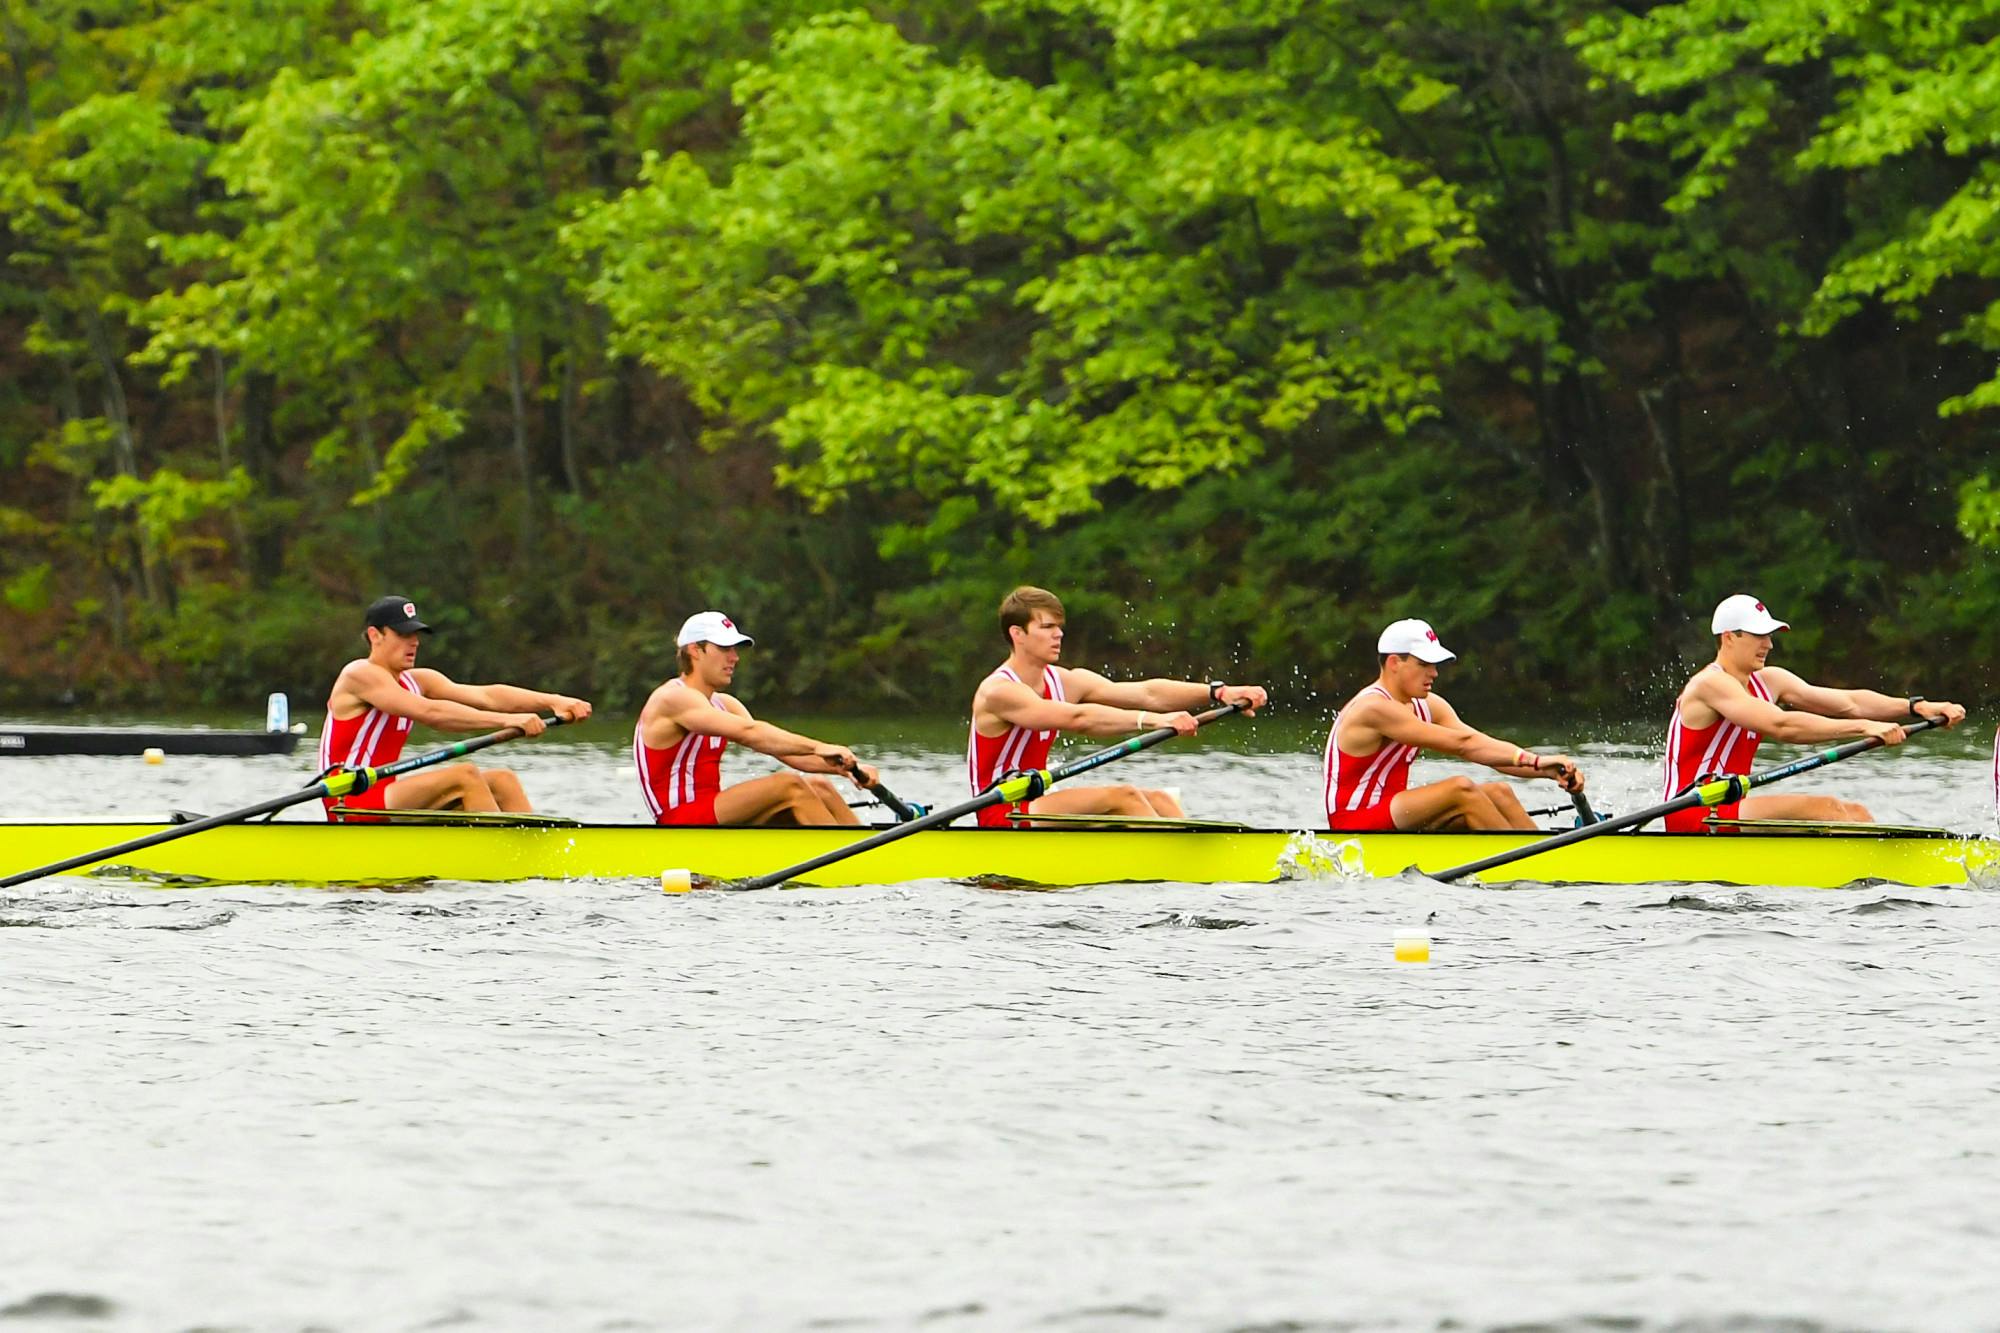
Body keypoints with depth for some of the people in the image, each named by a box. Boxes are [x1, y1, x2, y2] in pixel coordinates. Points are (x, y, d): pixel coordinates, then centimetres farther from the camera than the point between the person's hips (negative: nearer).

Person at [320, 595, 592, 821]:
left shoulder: (415, 682, 13)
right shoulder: (359, 675, -12)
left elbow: (485, 695, 1)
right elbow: (428, 712, -25)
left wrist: (552, 701, -13)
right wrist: (505, 720, -30)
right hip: (351, 806, -9)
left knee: (502, 781, -1)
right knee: (465, 775, -24)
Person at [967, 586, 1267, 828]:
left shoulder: (1064, 682, 8)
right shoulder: (998, 692, -16)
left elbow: (1145, 693, -2)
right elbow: (1076, 719, -30)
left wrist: (1219, 693, -13)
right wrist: (1150, 720, -38)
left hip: (1032, 810, 9)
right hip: (1003, 821, -9)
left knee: (1157, 800, -4)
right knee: (1121, 796, -23)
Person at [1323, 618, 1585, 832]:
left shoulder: (1428, 707, 10)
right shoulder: (1374, 709, -19)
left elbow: (1487, 748, -2)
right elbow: (1460, 744, -24)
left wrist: (1549, 770, -17)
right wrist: (1536, 761, -27)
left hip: (1394, 820, 9)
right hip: (1353, 827, -9)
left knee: (1499, 793, -3)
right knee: (1461, 790, -25)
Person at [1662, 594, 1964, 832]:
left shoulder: (1768, 682, 13)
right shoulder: (1711, 684, -15)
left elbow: (1848, 702, 7)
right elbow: (1781, 725, -28)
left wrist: (1918, 707, -6)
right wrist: (1863, 727, -31)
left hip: (1727, 811, 9)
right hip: (1693, 819, -9)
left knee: (1852, 814, -4)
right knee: (1825, 808, -23)